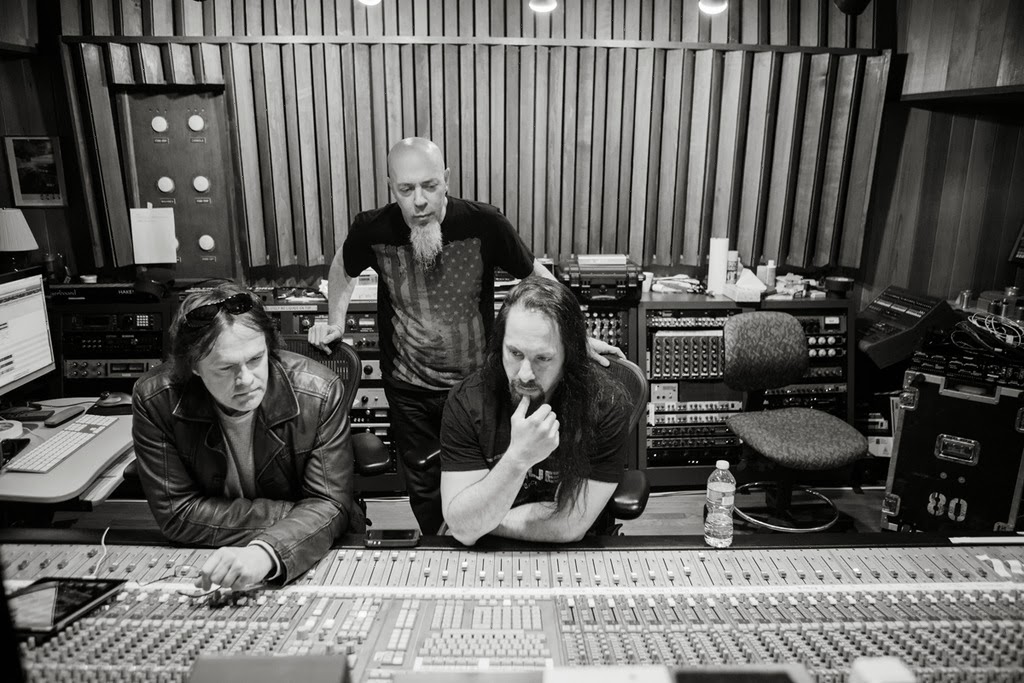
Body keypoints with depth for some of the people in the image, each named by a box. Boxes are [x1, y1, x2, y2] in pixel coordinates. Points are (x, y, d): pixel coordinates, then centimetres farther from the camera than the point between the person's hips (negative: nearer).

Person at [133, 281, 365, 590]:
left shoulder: (319, 393, -18)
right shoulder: (153, 400, -15)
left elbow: (329, 504, -17)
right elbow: (176, 513, -12)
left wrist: (267, 551, -37)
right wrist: (299, 518, -19)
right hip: (203, 562, -1)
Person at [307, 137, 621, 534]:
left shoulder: (484, 224, -21)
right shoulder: (372, 230, -15)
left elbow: (536, 277, -7)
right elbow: (343, 269, 9)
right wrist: (335, 321, -2)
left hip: (475, 383, -1)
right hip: (407, 389, 2)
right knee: (421, 486, 18)